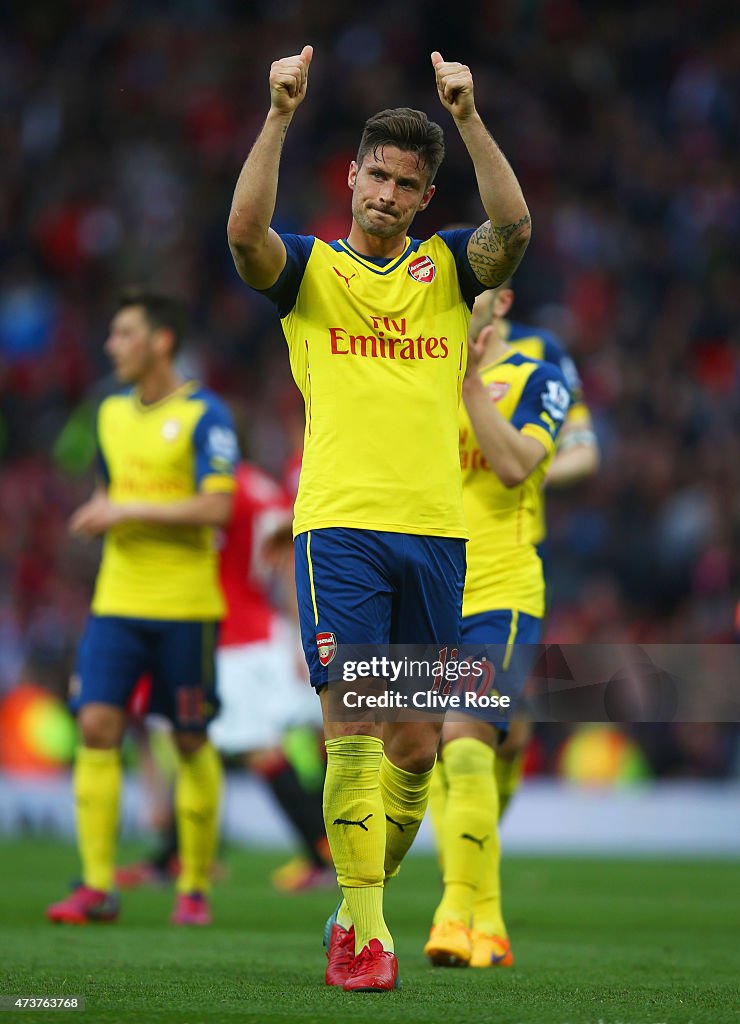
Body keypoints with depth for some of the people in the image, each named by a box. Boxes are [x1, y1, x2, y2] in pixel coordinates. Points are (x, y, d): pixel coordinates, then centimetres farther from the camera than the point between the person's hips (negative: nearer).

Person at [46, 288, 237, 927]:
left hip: (186, 607, -5)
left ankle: (195, 887, 13)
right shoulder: (112, 414, 13)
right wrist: (99, 517, 5)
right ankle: (97, 886, -7)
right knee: (97, 725, -8)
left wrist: (128, 513, -15)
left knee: (191, 741, 2)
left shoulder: (204, 415, -7)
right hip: (116, 602, 5)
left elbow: (216, 508, -16)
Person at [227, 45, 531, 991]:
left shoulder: (447, 268, 13)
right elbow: (244, 229, -13)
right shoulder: (308, 270, 8)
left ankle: (361, 900, 23)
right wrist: (280, 115, -20)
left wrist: (468, 117, -16)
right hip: (340, 525, -3)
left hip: (435, 530, 3)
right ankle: (365, 930, -9)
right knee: (353, 724, -12)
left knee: (415, 743, 6)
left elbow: (514, 225, -8)